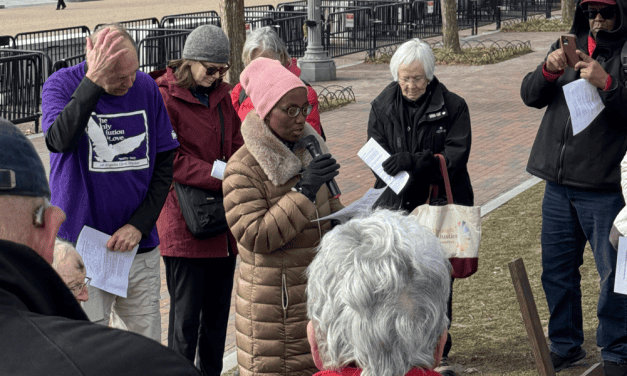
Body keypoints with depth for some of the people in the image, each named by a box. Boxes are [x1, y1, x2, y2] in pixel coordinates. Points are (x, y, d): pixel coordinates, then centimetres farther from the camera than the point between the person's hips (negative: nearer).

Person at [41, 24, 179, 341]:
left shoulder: (146, 87, 1)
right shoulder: (61, 85, -8)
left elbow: (164, 163, 6)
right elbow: (60, 139, -29)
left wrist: (139, 225, -4)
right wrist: (94, 82, -33)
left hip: (140, 248, 3)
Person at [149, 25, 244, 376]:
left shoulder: (221, 95, 14)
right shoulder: (164, 97, -11)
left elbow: (236, 145, 15)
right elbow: (173, 160, -18)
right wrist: (225, 178, -24)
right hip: (185, 225, -7)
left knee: (218, 312, 15)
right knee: (187, 318, -2)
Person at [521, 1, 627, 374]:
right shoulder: (568, 47, 11)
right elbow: (530, 96, 8)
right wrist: (548, 71, -10)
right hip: (559, 185, 5)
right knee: (557, 270, 13)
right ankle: (565, 345, 28)